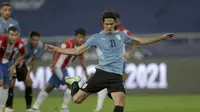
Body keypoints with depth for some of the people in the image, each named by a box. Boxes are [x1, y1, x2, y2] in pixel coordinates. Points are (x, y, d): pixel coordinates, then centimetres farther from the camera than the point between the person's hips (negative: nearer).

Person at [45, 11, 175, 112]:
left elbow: (141, 41, 21)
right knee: (77, 99, -1)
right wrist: (55, 49, -4)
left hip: (116, 76, 1)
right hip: (102, 73, -1)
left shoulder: (121, 35, 13)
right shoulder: (96, 37, 4)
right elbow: (77, 51, 4)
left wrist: (161, 37, 17)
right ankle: (74, 83, 33)